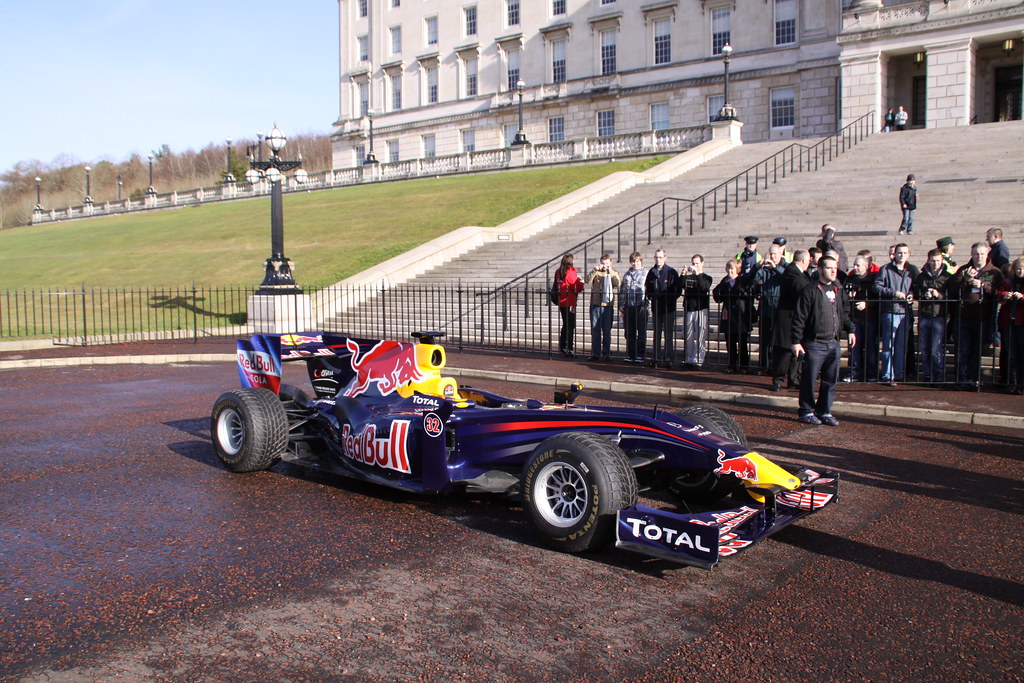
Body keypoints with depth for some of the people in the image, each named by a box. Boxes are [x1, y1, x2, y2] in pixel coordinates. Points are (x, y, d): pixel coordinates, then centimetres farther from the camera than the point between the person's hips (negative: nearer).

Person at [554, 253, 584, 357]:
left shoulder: (558, 272, 7)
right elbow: (578, 288, -12)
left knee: (565, 325, 18)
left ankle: (562, 347, 25)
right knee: (571, 326, -4)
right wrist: (581, 281, 5)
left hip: (561, 302, 7)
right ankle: (570, 349, -6)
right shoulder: (571, 272, -14)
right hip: (570, 303, -7)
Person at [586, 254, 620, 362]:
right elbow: (588, 281, -11)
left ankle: (606, 353, 10)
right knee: (595, 330, 2)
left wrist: (611, 272, -17)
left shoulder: (613, 273, 9)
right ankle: (595, 353, 9)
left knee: (607, 331, 3)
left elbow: (618, 284, -10)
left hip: (608, 305, 0)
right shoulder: (595, 272, 7)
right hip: (595, 304, 0)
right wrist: (595, 270, -20)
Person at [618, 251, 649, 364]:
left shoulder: (645, 274, 2)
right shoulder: (627, 274, 16)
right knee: (629, 333, 7)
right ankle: (630, 355, 15)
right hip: (628, 307, 4)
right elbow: (622, 290, 17)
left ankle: (640, 355, 7)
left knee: (641, 332, 0)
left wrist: (644, 305, -10)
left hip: (640, 307, -4)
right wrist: (621, 304, 8)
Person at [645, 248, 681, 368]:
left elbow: (678, 289, -4)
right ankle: (656, 357, 15)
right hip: (656, 307, 5)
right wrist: (650, 297, 6)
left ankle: (668, 358, -1)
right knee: (657, 333, 9)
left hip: (668, 308, -5)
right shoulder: (651, 272, 9)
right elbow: (648, 287, 21)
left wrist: (671, 299, -10)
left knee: (668, 334, -4)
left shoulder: (671, 272, -5)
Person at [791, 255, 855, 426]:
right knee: (809, 379, 0)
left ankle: (824, 412, 20)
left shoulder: (838, 291, 12)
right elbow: (799, 318, -10)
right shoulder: (810, 291, -8)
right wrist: (796, 341, -13)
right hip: (814, 344, -6)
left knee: (831, 380, 8)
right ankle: (806, 412, 14)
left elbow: (844, 313, 25)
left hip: (834, 343, 6)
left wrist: (850, 329, 12)